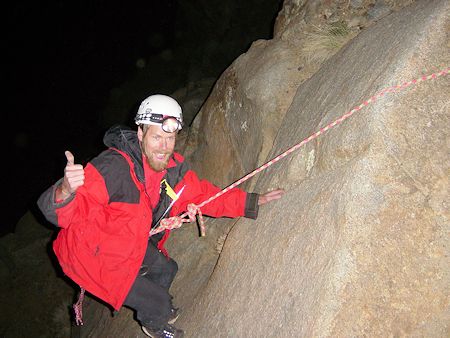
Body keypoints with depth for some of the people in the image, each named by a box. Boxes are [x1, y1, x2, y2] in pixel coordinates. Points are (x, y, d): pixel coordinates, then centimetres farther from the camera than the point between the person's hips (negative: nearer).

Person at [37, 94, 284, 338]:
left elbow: (203, 194, 1)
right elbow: (57, 212, -41)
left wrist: (254, 202, -4)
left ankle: (155, 307, 59)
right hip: (93, 255, -7)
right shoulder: (113, 168, -37)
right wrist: (66, 190, -65)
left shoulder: (174, 168, -12)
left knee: (166, 268, 26)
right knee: (159, 304, 2)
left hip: (129, 243, 7)